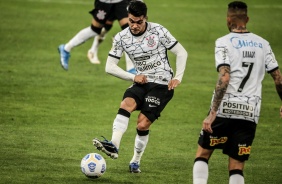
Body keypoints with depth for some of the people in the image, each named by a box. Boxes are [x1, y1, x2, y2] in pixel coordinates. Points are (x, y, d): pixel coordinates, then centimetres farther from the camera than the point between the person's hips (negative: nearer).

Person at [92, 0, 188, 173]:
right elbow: (110, 67, 3)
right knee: (125, 105, -28)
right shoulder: (121, 38, -2)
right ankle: (114, 146, -39)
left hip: (162, 85, -3)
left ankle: (136, 162, 6)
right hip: (142, 82, 3)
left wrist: (178, 78, -11)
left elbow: (182, 53, -2)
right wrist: (134, 77, -7)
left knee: (143, 124, -13)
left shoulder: (158, 31, -10)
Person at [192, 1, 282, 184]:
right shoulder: (263, 44, 9)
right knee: (237, 168, 6)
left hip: (224, 109, -3)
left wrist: (213, 113, -18)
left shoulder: (224, 42, -4)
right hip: (250, 114, 3)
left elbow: (224, 78, -16)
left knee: (202, 155, 13)